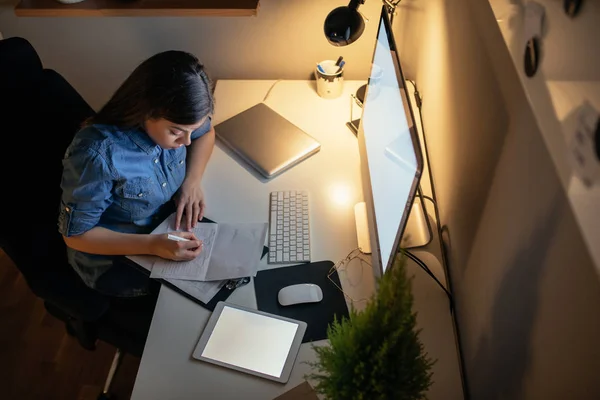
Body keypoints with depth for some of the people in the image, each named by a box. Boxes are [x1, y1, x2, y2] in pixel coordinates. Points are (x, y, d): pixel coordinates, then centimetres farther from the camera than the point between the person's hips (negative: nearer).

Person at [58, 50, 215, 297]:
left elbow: (205, 133, 4)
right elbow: (76, 234, -23)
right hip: (113, 260, -5)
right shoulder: (97, 154, -35)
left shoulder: (172, 119, -19)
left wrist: (193, 179, -15)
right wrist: (153, 245, -34)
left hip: (168, 224, 6)